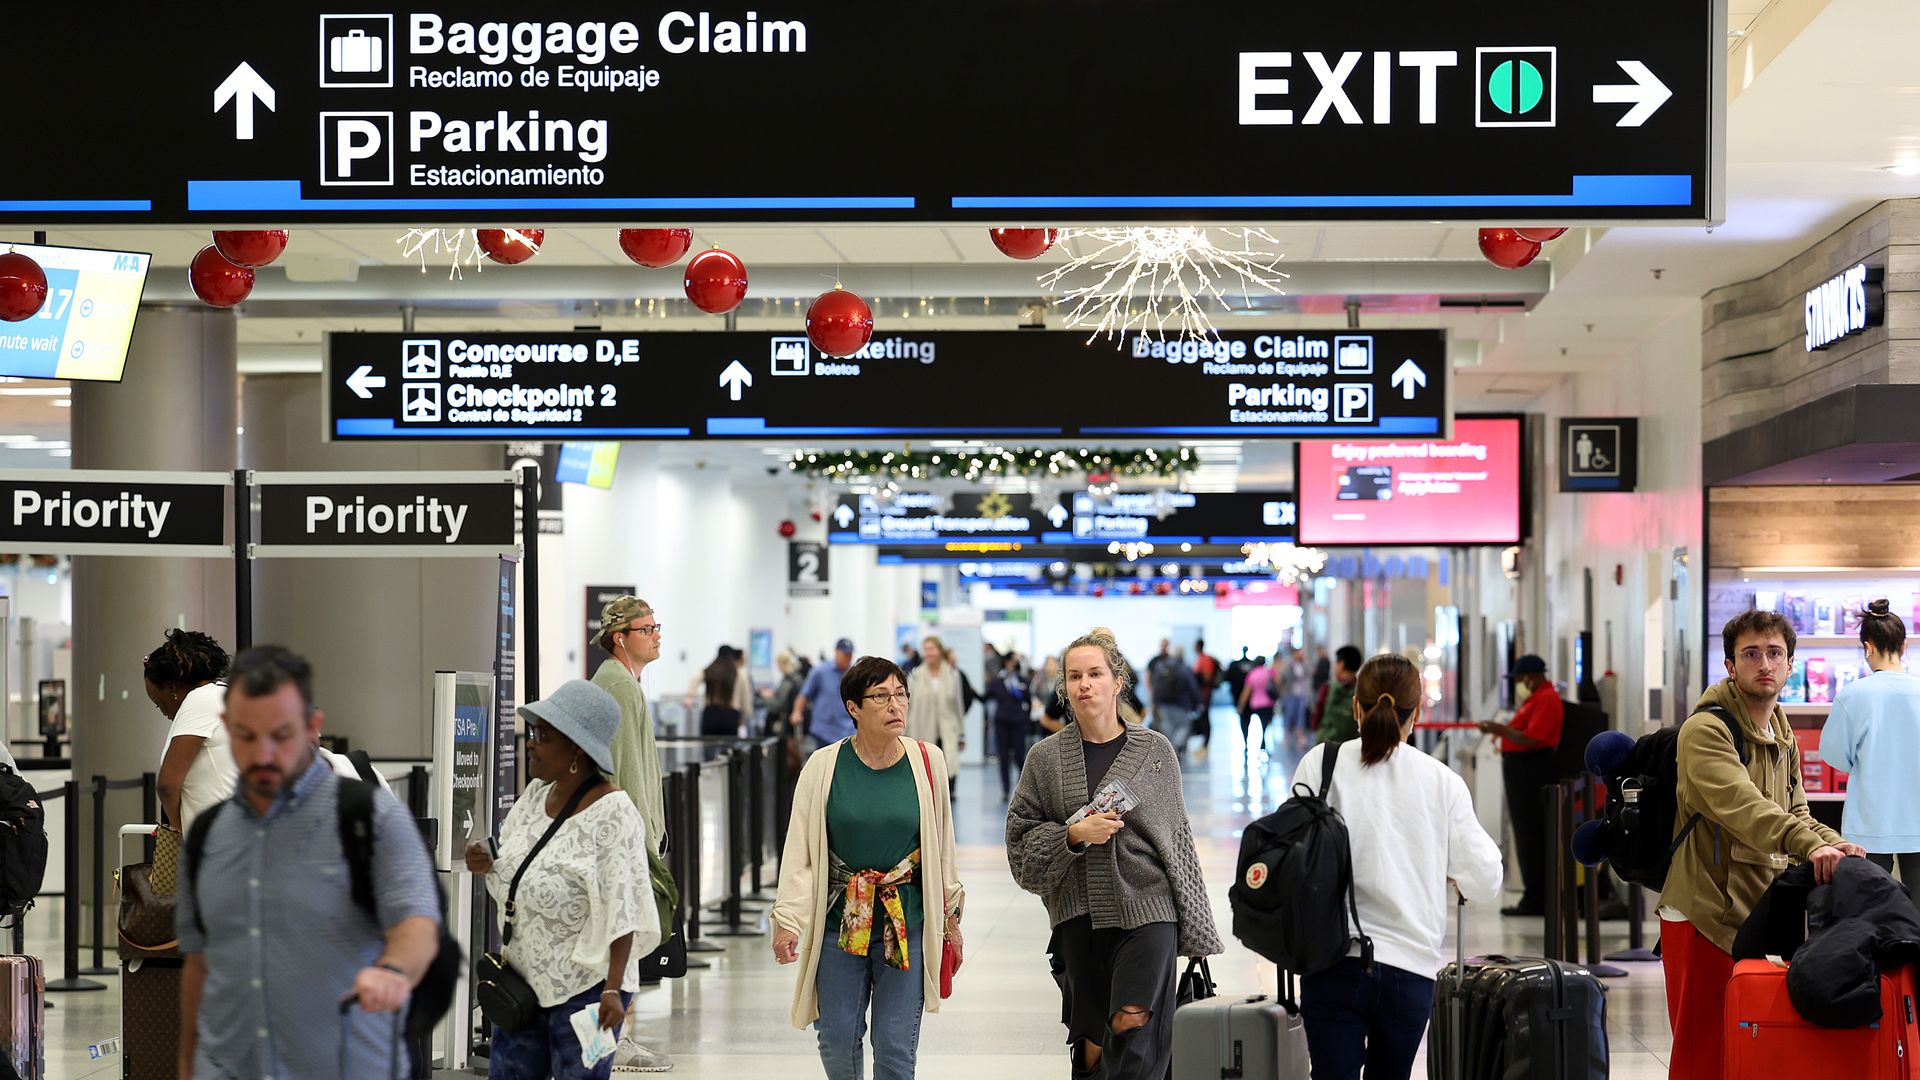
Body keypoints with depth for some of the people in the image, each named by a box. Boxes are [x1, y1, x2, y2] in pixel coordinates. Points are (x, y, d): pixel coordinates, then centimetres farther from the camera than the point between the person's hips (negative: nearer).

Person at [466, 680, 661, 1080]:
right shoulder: (535, 795, 7)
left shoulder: (612, 812, -17)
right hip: (524, 979, 8)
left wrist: (613, 990, -23)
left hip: (584, 988, -8)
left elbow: (622, 910, -20)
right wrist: (487, 865, -1)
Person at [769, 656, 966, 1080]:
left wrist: (950, 915, 14)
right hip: (838, 921, 0)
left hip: (907, 922, 0)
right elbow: (800, 850, -2)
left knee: (896, 1045, 0)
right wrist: (787, 920, -10)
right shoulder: (824, 766, -3)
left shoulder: (928, 762, 0)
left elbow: (942, 846, 10)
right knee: (837, 1037, 6)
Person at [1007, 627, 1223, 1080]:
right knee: (1092, 1043, 4)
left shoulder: (1155, 750, 5)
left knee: (1132, 1026, -17)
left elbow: (1177, 835, 10)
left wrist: (1195, 924, 12)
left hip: (1147, 907, -1)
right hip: (1079, 913, 1)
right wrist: (1072, 835, -13)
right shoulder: (1046, 757, 5)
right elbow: (1021, 840, 6)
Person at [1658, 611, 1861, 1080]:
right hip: (1705, 914, -8)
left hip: (1752, 914, 8)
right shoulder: (1706, 730, -12)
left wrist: (1835, 846, -11)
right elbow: (1741, 806, -28)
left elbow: (1794, 814, 11)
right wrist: (1809, 845, -42)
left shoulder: (1784, 741, 17)